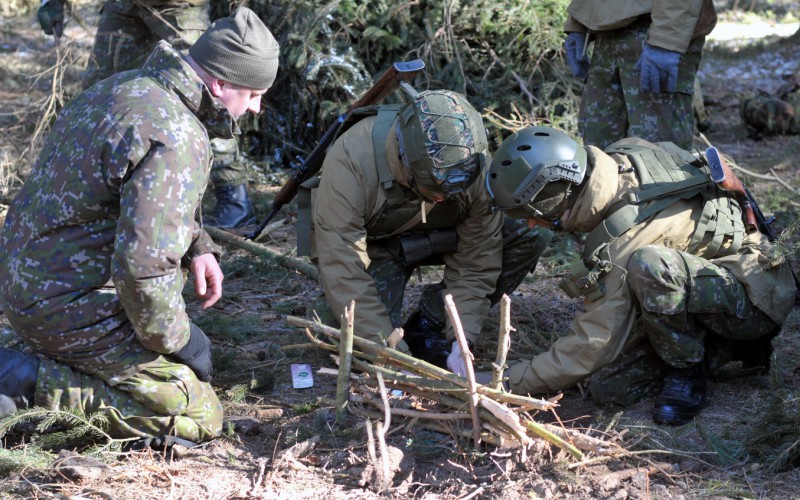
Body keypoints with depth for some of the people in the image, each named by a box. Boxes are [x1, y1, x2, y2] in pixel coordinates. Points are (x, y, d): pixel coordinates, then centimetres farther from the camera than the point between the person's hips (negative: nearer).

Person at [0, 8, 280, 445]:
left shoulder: (123, 86, 8)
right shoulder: (176, 141, -24)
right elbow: (142, 266, -29)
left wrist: (197, 246, 11)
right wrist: (178, 340, -12)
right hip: (67, 306, -9)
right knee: (198, 418, -8)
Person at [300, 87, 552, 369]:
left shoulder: (475, 167, -27)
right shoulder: (351, 160, -38)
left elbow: (476, 261, -17)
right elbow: (343, 273, -37)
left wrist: (463, 340, -27)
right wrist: (392, 352, -39)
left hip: (432, 239, 4)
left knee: (530, 238, -19)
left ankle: (425, 325, -7)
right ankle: (331, 311, 9)